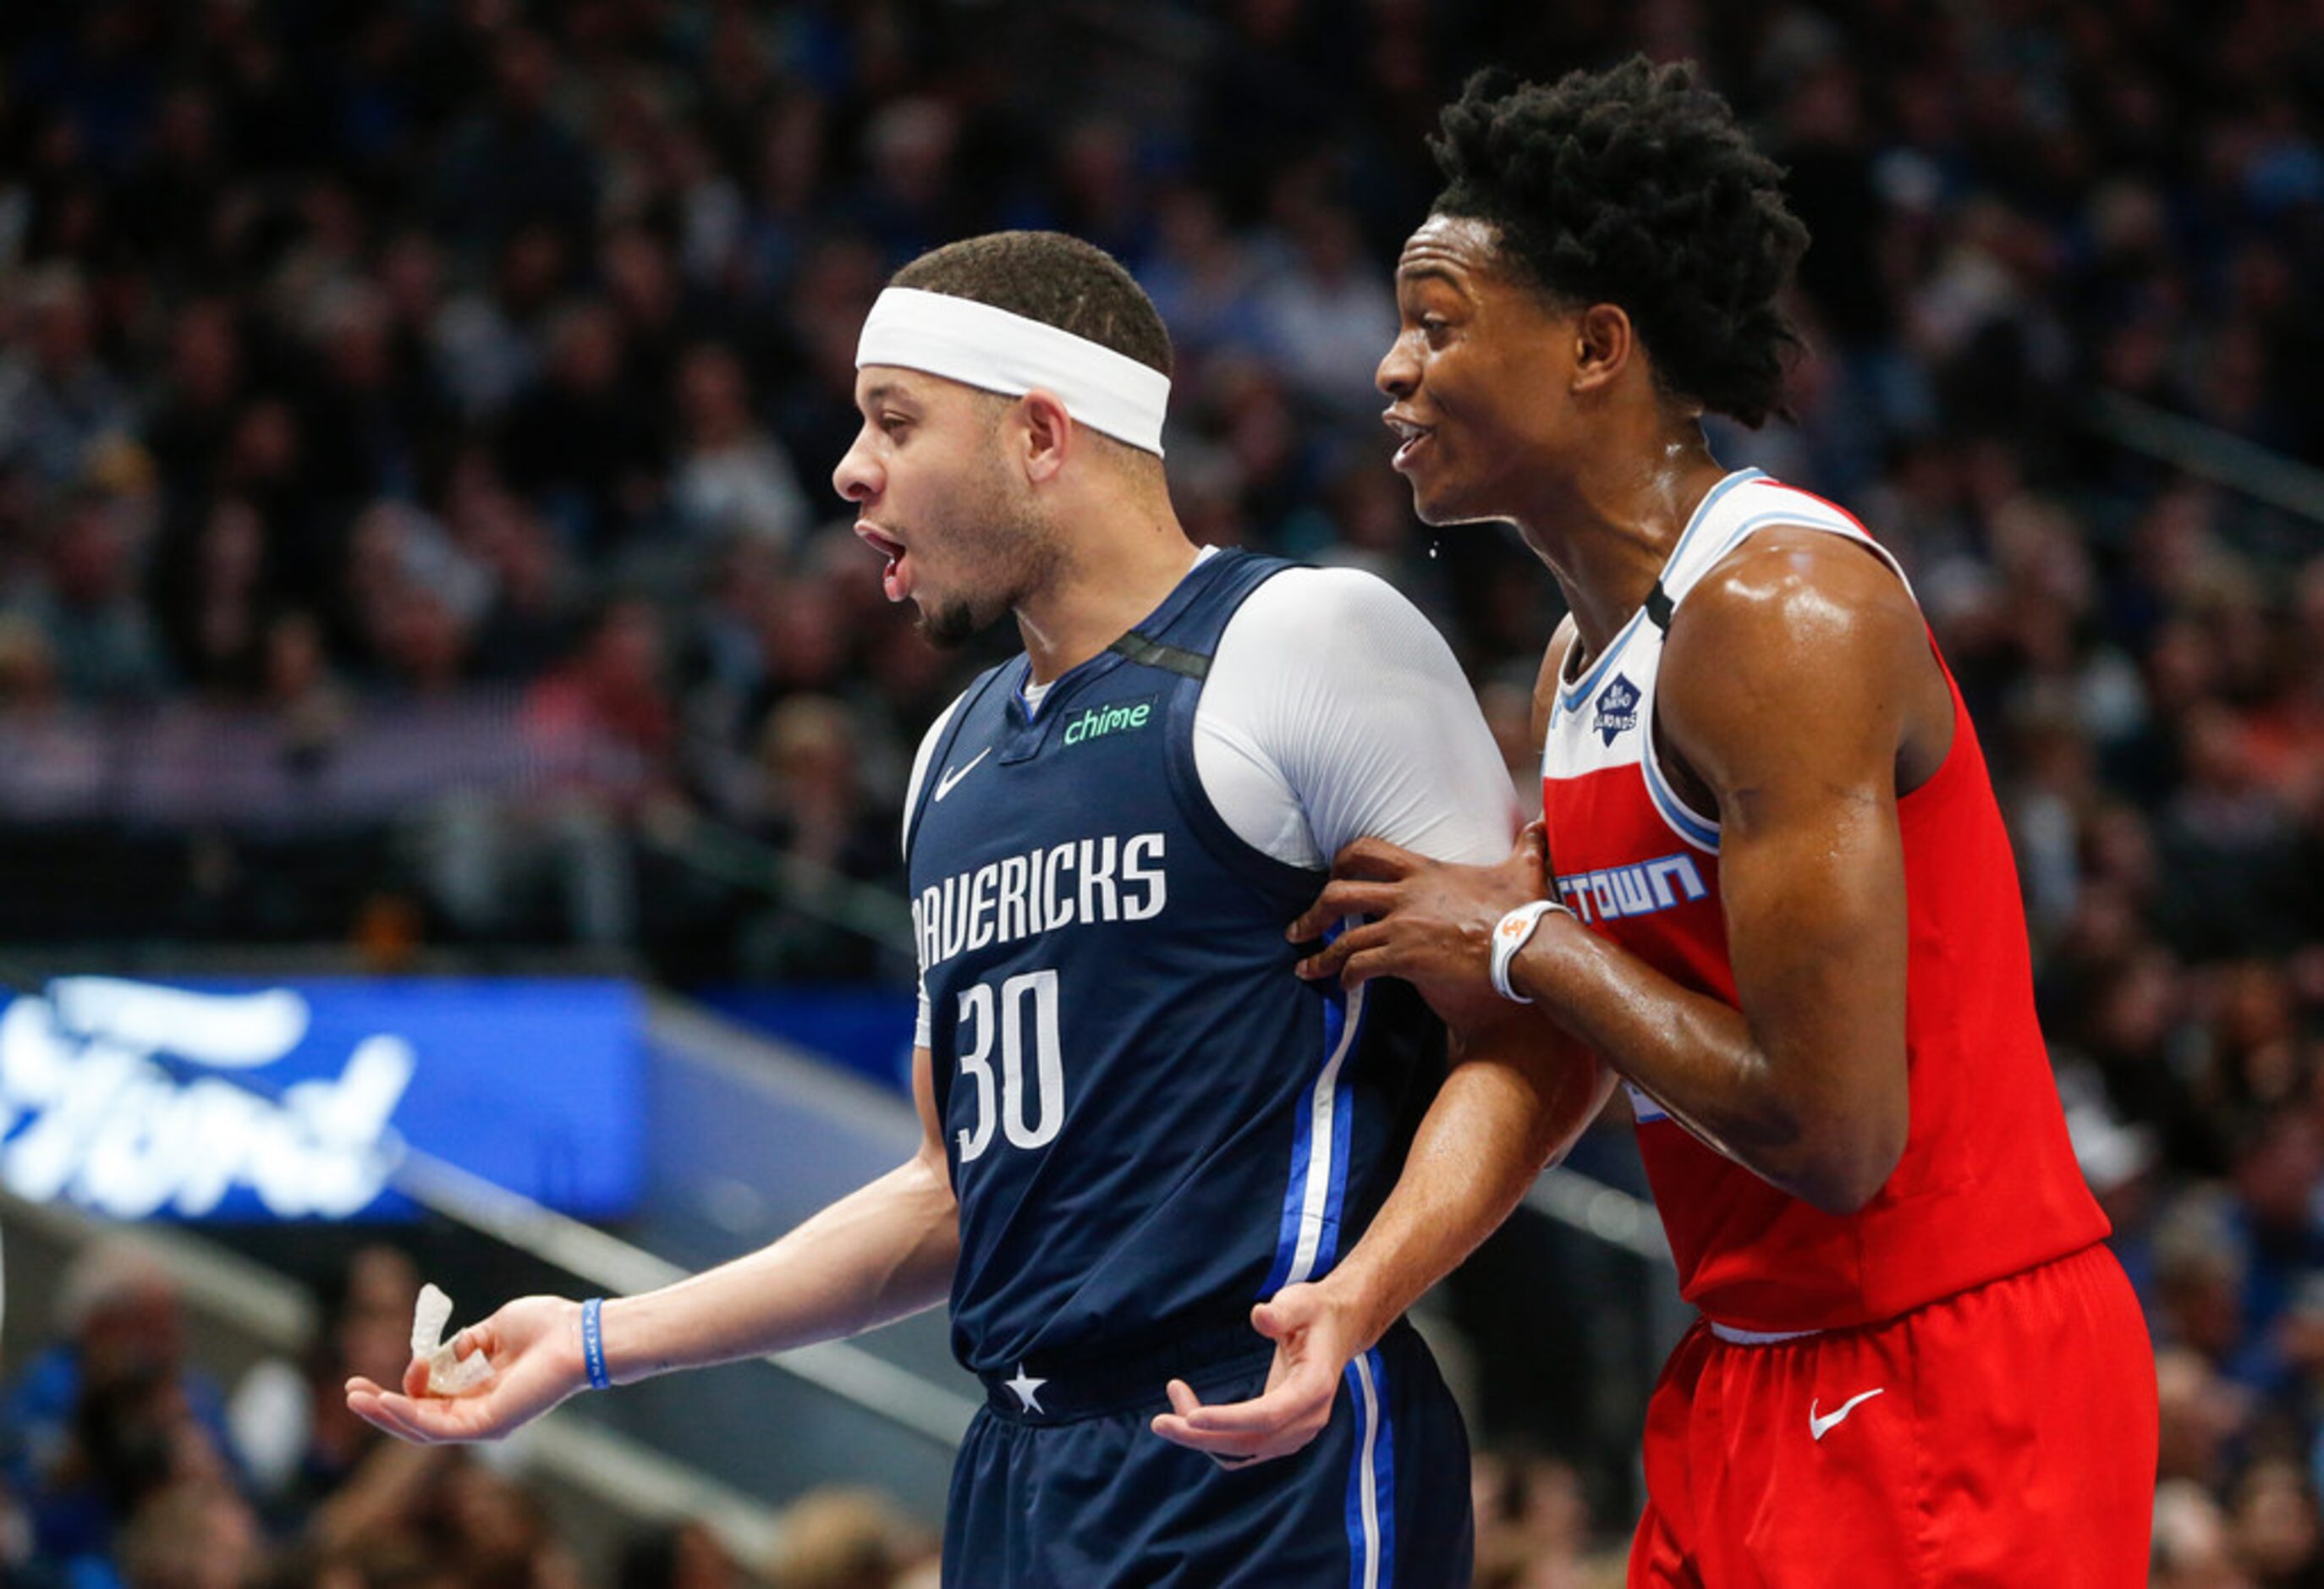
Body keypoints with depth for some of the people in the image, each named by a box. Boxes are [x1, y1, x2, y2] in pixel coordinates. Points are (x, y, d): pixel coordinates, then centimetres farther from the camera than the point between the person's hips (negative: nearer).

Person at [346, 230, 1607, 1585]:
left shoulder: (1309, 641, -5)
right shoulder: (960, 754, 19)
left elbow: (1541, 1040, -10)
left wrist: (1352, 1298, -25)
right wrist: (598, 1346, 20)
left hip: (1270, 1469, -7)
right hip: (1022, 1478, 7)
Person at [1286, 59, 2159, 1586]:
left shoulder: (1784, 609, -18)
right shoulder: (1583, 657, 12)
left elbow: (1831, 1133, -24)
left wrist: (1526, 945, -13)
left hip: (1948, 1383, -9)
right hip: (1758, 1379, 9)